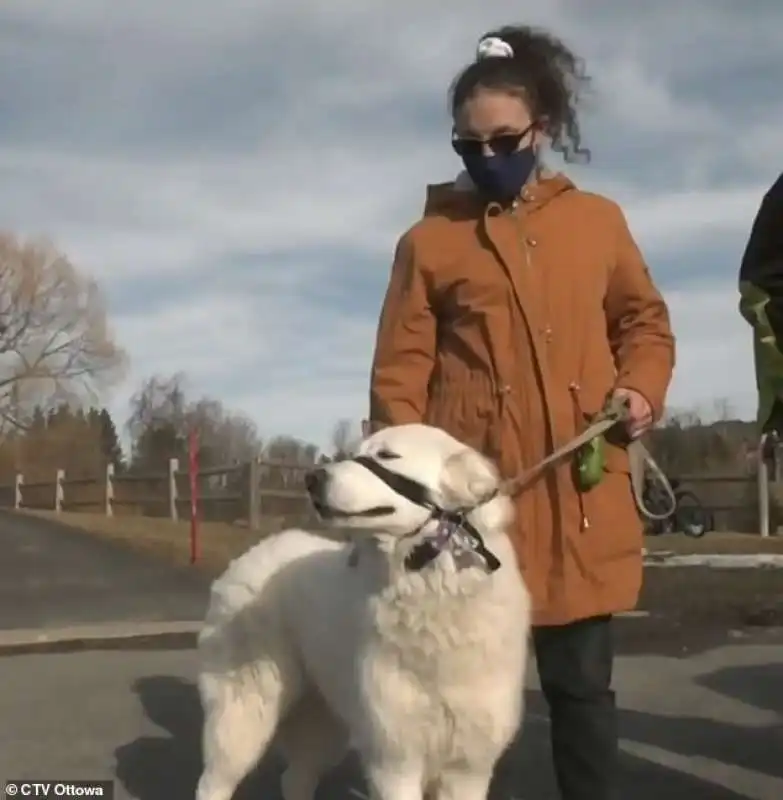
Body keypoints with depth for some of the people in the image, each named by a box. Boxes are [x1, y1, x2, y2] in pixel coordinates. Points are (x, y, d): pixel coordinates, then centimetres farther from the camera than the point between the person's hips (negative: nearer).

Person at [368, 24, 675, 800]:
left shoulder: (597, 220, 11)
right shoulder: (429, 239, 5)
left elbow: (645, 321, 20)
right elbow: (400, 368, 2)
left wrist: (643, 387, 0)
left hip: (580, 491, 2)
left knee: (581, 679, 9)